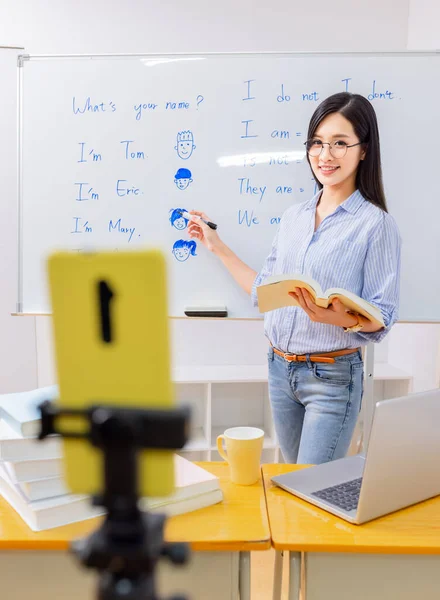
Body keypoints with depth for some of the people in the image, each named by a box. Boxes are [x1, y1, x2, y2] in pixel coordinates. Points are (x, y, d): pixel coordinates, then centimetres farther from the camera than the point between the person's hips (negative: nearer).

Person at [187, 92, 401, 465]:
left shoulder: (376, 224, -11)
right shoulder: (294, 217, 7)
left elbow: (382, 318, -12)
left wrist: (343, 319, -33)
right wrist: (218, 247, 10)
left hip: (333, 377, -6)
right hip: (280, 368, 6)